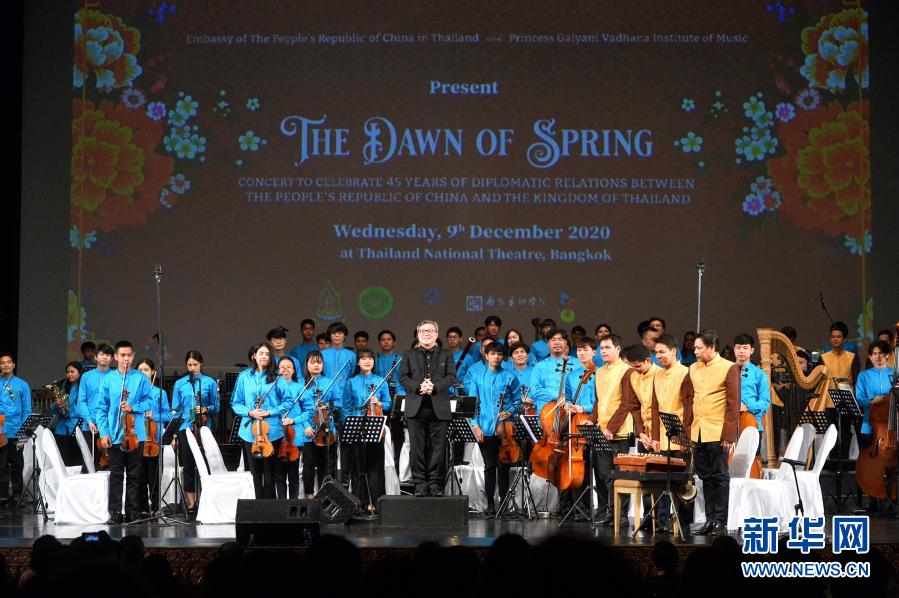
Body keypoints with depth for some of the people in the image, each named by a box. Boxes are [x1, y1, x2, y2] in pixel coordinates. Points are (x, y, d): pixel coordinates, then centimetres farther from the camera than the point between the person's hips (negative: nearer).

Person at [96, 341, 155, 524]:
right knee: (116, 475, 1)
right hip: (115, 434, 0)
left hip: (136, 433, 0)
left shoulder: (141, 378, 3)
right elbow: (102, 408, 4)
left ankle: (132, 512, 10)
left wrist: (133, 407, -16)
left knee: (134, 475, 4)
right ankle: (115, 513, 3)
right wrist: (104, 432, -4)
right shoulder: (108, 379, 5)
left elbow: (150, 402, 2)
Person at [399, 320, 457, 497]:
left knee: (438, 448, 0)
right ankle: (420, 484, 4)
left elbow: (451, 377, 0)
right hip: (415, 408, 0)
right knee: (417, 448, 0)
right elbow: (403, 377, 3)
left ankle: (435, 484, 6)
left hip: (439, 409, 0)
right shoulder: (409, 355, 14)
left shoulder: (446, 356, 13)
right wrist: (419, 387, -15)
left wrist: (434, 387, -17)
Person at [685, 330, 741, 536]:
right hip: (698, 433, 6)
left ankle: (721, 522, 3)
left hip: (718, 434, -6)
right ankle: (710, 519, 15)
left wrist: (729, 435, -13)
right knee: (706, 477, 9)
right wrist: (686, 430, 9)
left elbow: (733, 404, -8)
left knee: (720, 477, -1)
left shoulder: (729, 368, -5)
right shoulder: (694, 369, 13)